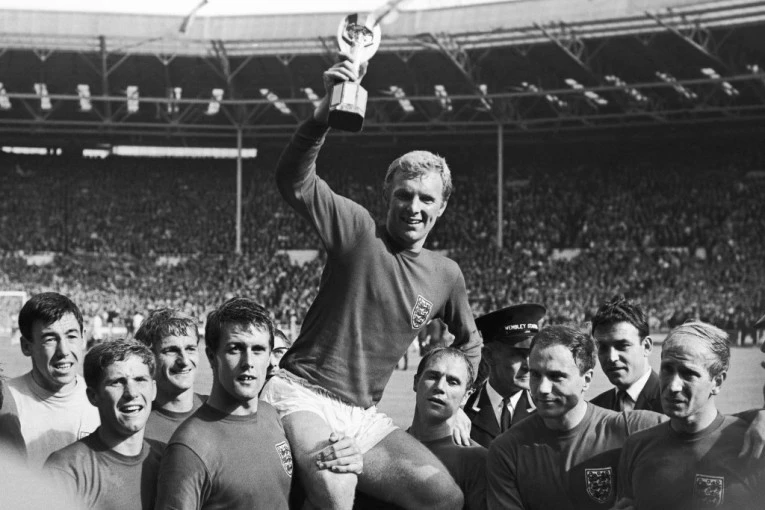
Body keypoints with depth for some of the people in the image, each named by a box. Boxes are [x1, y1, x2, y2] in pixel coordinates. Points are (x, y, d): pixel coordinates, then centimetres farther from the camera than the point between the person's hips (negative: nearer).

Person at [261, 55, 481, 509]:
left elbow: (469, 342, 29)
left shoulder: (446, 275, 11)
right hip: (303, 396, -6)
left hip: (365, 417, 6)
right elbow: (294, 182, -21)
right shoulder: (360, 230, -5)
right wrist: (326, 113, -34)